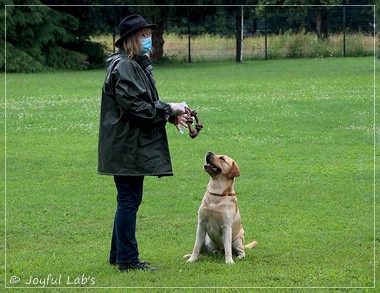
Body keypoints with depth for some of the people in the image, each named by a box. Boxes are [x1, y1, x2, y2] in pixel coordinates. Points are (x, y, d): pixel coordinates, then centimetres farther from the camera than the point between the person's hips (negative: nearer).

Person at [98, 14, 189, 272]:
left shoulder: (138, 65, 17)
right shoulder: (124, 67, -15)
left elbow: (145, 104, 19)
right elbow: (135, 106, -22)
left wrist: (171, 115, 4)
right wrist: (169, 110, -15)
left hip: (132, 146, 11)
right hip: (127, 146, -11)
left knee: (129, 200, 15)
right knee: (129, 200, -6)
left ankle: (119, 255, 23)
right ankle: (127, 260, -1)